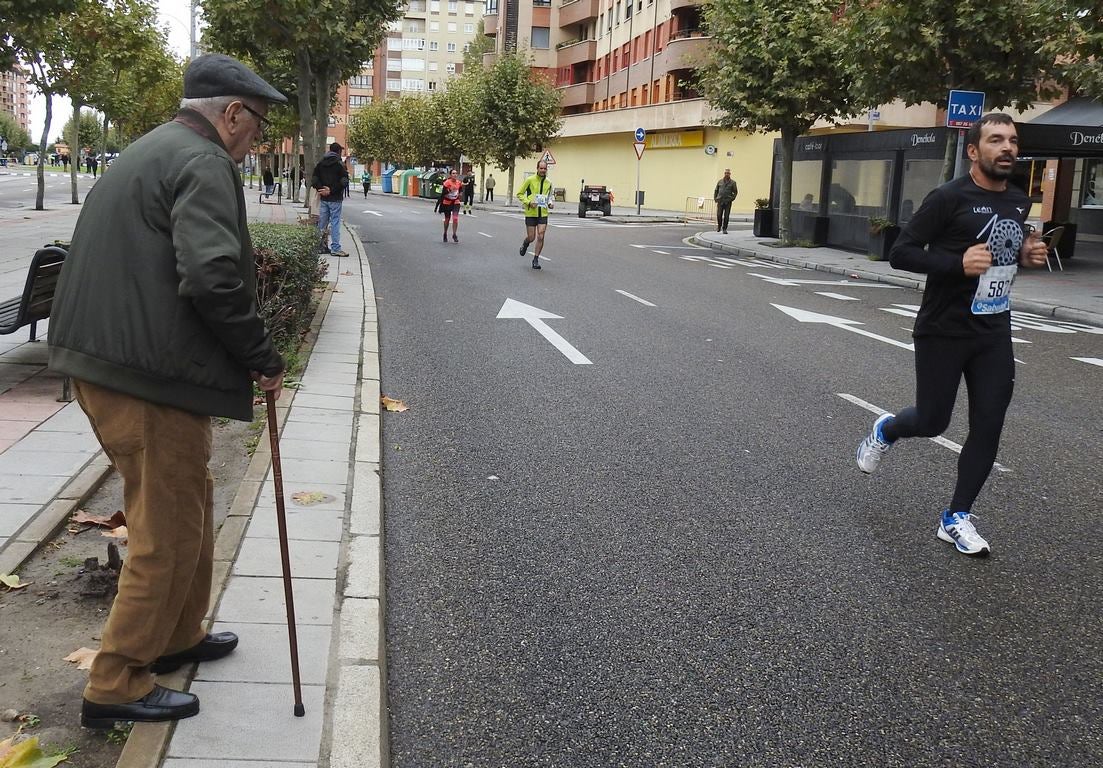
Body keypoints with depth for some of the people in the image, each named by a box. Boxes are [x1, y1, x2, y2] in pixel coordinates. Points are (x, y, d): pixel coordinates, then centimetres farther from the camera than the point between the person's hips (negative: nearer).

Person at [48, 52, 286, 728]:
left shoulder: (151, 153, 20)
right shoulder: (202, 164, -12)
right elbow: (213, 279, -25)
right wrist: (264, 358, -13)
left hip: (103, 361, 10)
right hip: (150, 378, -10)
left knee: (190, 505, 22)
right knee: (168, 531, 1)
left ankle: (178, 637, 37)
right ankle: (117, 686, 11)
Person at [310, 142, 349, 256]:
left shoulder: (320, 164, 10)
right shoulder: (340, 164, -8)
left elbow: (314, 179, 4)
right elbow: (344, 182, -16)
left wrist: (320, 189, -6)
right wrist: (332, 190, -14)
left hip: (323, 199, 5)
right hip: (335, 199, -5)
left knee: (322, 223, 12)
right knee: (335, 223, -3)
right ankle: (335, 248, -3)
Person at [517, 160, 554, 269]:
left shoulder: (548, 183, 7)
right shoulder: (530, 180, -6)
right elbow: (519, 194, -2)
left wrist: (550, 203, 3)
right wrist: (529, 202, -16)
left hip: (543, 214, 3)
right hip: (531, 213, -3)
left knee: (540, 237, -6)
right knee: (531, 238, 1)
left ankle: (536, 259, 6)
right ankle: (525, 244, 38)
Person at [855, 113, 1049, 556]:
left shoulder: (1019, 202, 8)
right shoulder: (950, 198, -13)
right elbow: (901, 254, -15)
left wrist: (1025, 256, 3)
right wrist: (959, 263, -27)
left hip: (994, 332, 6)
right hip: (944, 332, -6)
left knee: (988, 427, 1)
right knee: (932, 421, 4)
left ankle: (956, 518, 14)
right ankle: (884, 431, 40)